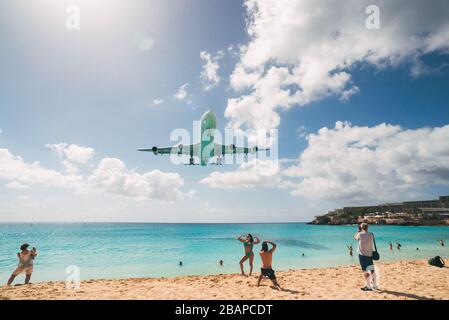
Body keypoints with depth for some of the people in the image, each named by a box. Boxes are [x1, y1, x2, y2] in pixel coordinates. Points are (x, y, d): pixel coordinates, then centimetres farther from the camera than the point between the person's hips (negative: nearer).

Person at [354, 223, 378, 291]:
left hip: (362, 255, -4)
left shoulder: (360, 234, -10)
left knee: (365, 271, 1)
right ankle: (374, 285, 23)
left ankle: (369, 287, 3)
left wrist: (358, 230, 15)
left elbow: (355, 238, 9)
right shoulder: (371, 234, 0)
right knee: (372, 271, 14)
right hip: (370, 255, 4)